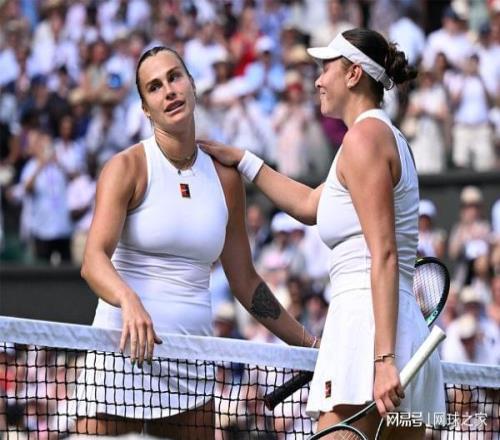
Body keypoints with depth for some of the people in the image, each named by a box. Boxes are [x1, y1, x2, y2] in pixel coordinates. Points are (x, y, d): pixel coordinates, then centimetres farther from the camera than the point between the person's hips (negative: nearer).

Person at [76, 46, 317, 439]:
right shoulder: (128, 167, -3)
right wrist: (129, 301, -38)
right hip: (125, 348, -4)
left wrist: (310, 344, 20)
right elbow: (94, 259, -17)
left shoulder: (226, 178, 11)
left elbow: (245, 281, 20)